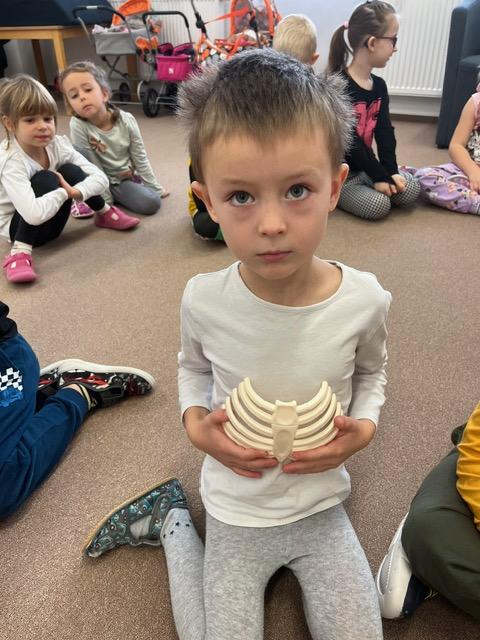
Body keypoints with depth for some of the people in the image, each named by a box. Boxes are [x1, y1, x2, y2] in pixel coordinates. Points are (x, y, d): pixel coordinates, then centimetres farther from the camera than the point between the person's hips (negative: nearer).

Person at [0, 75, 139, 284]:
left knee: (69, 171, -18)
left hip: (49, 222, 6)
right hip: (17, 227, -5)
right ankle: (20, 252, -29)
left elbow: (100, 177, -16)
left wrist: (76, 192, -33)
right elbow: (34, 214, -44)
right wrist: (65, 192, -29)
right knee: (45, 180, -32)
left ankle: (104, 214, 6)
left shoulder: (57, 144, -13)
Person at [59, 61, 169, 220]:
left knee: (152, 202, -22)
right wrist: (106, 201, -17)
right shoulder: (78, 126, -22)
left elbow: (140, 157, -4)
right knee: (79, 152, -29)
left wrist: (155, 187, 1)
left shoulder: (126, 120, -15)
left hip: (125, 178, 3)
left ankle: (115, 195, 5)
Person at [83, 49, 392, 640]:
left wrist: (362, 426, -16)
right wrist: (195, 422, -15)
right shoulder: (204, 301, -22)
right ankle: (172, 522, 30)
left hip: (322, 503, 1)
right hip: (236, 512, -1)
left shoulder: (363, 300, -21)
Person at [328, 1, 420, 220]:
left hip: (365, 165, 8)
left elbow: (384, 132, 3)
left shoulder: (379, 86, 6)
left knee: (411, 190, -4)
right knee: (379, 205, -20)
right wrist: (379, 177, -20)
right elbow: (349, 142, -23)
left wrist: (391, 171, -10)